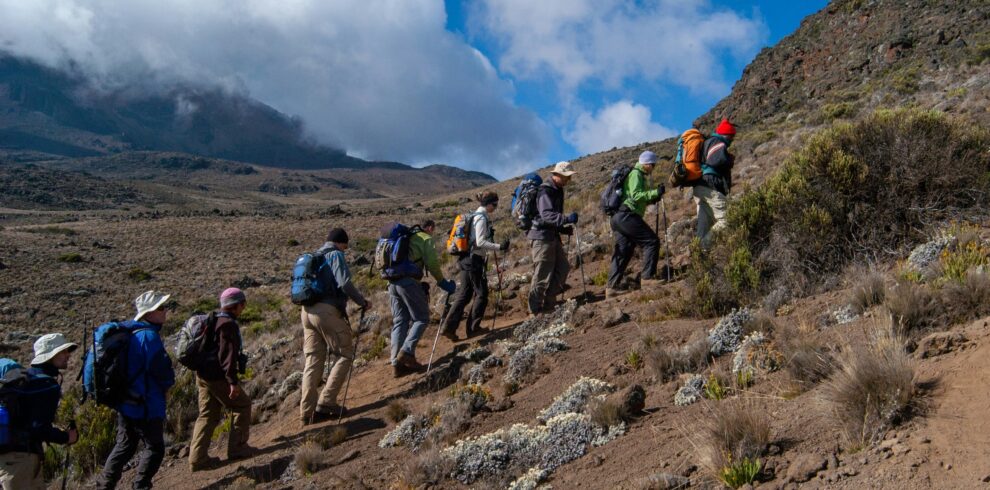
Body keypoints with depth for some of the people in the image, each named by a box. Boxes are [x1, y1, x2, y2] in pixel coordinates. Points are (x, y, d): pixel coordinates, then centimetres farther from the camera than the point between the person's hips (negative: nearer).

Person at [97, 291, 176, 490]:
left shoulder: (128, 331, 7)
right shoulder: (149, 336, -22)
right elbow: (162, 369, -21)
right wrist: (167, 384, 1)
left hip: (125, 401, 9)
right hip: (145, 405, -9)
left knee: (124, 445, 20)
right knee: (155, 447, 6)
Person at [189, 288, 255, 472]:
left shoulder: (212, 320, 15)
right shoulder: (228, 324, -16)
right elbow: (228, 354, -23)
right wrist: (233, 382, -24)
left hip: (203, 375, 9)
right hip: (218, 376, -9)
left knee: (208, 415, 13)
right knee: (242, 405, 7)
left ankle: (198, 458, 11)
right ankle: (237, 448, 12)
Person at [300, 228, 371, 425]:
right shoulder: (336, 255, -3)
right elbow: (344, 283, -16)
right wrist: (363, 302, -5)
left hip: (307, 311, 8)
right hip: (327, 310, -8)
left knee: (313, 361, 9)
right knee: (345, 355, 2)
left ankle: (307, 412, 7)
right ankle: (326, 403, -5)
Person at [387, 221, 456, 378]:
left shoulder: (407, 238, 26)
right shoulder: (426, 239, 5)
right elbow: (432, 264, -5)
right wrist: (442, 282, 6)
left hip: (393, 282, 7)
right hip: (409, 281, -7)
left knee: (400, 322, 8)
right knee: (421, 318, 2)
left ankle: (397, 364, 4)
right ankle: (407, 352, -14)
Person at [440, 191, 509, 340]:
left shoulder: (475, 216, 15)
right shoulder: (481, 218, -13)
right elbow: (480, 242, -21)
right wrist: (499, 247, -24)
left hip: (466, 259, 9)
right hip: (475, 260, -9)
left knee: (463, 294, 8)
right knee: (481, 294, 3)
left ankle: (448, 327, 4)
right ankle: (473, 327, 9)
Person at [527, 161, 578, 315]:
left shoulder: (557, 190, 16)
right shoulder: (546, 191, -16)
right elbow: (546, 215, -29)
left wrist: (564, 229, 13)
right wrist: (567, 219, -38)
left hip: (552, 236, 10)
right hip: (541, 236, -10)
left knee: (563, 267, 9)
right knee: (542, 274, -6)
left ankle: (548, 304, 17)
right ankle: (535, 310, 4)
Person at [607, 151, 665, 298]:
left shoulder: (638, 175, 26)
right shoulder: (636, 174, -6)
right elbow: (635, 195, -18)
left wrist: (652, 198, 16)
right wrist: (655, 192, -20)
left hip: (619, 217, 11)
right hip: (627, 215, -11)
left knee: (623, 252, 8)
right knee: (651, 241, -9)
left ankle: (612, 287, 5)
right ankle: (647, 277, -10)